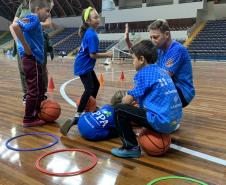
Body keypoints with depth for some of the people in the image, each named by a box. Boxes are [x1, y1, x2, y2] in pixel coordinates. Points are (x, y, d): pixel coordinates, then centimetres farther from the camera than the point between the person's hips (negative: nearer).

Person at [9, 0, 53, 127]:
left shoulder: (32, 20, 13)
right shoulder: (34, 20, -14)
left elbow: (13, 26, 24)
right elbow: (15, 26, -31)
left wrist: (20, 44, 12)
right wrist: (26, 47, -23)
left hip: (34, 60, 10)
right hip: (32, 60, -10)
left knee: (39, 91, 18)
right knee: (34, 91, -1)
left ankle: (36, 115, 30)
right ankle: (28, 119, 10)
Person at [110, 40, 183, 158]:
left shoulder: (144, 73, -8)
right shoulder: (161, 71, 15)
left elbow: (127, 100, -7)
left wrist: (122, 100, 14)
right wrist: (135, 98, 24)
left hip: (161, 122, -9)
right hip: (173, 121, 9)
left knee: (119, 109, -2)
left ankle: (131, 147, 3)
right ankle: (159, 134, 30)